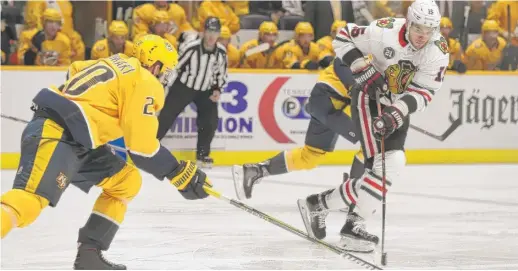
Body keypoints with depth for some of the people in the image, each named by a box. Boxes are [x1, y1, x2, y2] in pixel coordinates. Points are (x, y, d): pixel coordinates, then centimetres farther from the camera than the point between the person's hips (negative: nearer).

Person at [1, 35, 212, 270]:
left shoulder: (116, 64, 21)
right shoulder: (145, 84, -5)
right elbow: (142, 145, -9)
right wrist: (179, 173, -2)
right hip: (54, 135, -10)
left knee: (126, 181, 16)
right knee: (30, 200, -27)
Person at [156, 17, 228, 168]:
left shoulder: (221, 53, -8)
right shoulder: (191, 48, -23)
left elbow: (221, 74, 9)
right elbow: (173, 67, -16)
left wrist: (217, 89, -7)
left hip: (206, 90, 4)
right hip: (183, 87, -4)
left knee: (210, 122, -7)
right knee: (166, 118, -7)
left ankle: (202, 155, 10)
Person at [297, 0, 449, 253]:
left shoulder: (439, 52, -13)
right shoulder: (386, 31, -23)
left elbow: (423, 92, -14)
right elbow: (343, 37, -13)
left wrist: (396, 114, -28)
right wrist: (365, 71, -22)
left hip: (398, 107, 6)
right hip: (369, 97, -6)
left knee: (393, 164, 1)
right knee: (383, 165, -19)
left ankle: (320, 203, 8)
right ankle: (354, 226, -16)